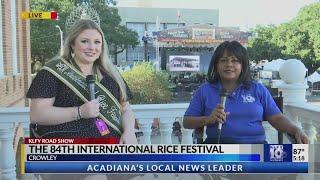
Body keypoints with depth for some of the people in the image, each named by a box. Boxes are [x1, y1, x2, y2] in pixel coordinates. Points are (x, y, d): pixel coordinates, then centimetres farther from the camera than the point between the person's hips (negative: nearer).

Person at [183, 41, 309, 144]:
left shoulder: (258, 89, 16)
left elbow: (277, 118, 10)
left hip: (255, 143, 2)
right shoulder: (204, 90, 13)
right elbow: (186, 122, 11)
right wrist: (208, 119, -8)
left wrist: (296, 131, -9)